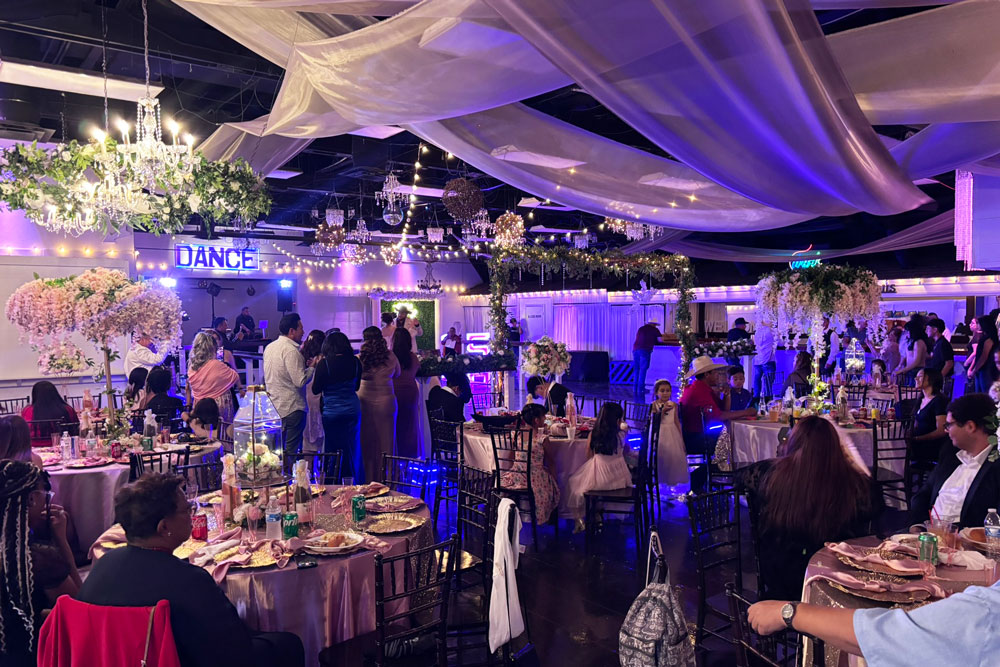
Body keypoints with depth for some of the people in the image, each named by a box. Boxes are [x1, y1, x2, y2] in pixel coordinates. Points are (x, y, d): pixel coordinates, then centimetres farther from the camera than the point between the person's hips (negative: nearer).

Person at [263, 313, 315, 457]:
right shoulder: (291, 350, -18)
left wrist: (303, 364, 16)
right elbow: (300, 381, -23)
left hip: (273, 406, 9)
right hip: (292, 407, -9)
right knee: (291, 452, -1)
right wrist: (312, 366, -7)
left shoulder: (269, 347, 9)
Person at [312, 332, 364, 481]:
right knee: (353, 450, 13)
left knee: (333, 449, 8)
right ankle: (357, 484, 21)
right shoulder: (355, 362, -1)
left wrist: (317, 367, 4)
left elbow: (315, 390, -4)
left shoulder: (324, 363, -12)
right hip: (353, 410, 4)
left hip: (332, 411, -3)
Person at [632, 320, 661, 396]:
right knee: (643, 370, -3)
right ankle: (640, 390, -5)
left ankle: (635, 389, 13)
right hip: (645, 350, -5)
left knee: (636, 370, 12)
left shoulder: (640, 329, 22)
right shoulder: (654, 330, 9)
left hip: (635, 349, 5)